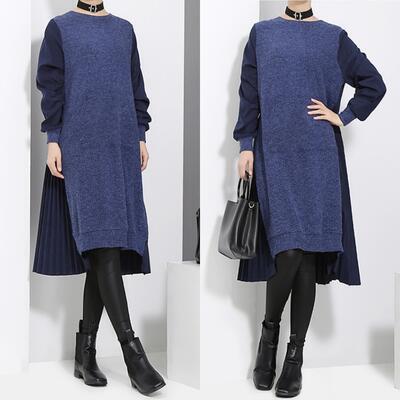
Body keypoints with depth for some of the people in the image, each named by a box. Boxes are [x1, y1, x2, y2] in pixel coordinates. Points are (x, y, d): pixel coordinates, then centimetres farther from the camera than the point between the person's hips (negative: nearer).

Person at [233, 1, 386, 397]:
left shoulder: (333, 37, 11)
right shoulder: (262, 33, 12)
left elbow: (374, 84, 15)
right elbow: (248, 95, 7)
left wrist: (343, 117, 4)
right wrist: (245, 146, 0)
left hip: (319, 156, 1)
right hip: (274, 155, -1)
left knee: (309, 254, -2)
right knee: (288, 250, -15)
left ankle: (295, 356, 7)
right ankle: (269, 332, 10)